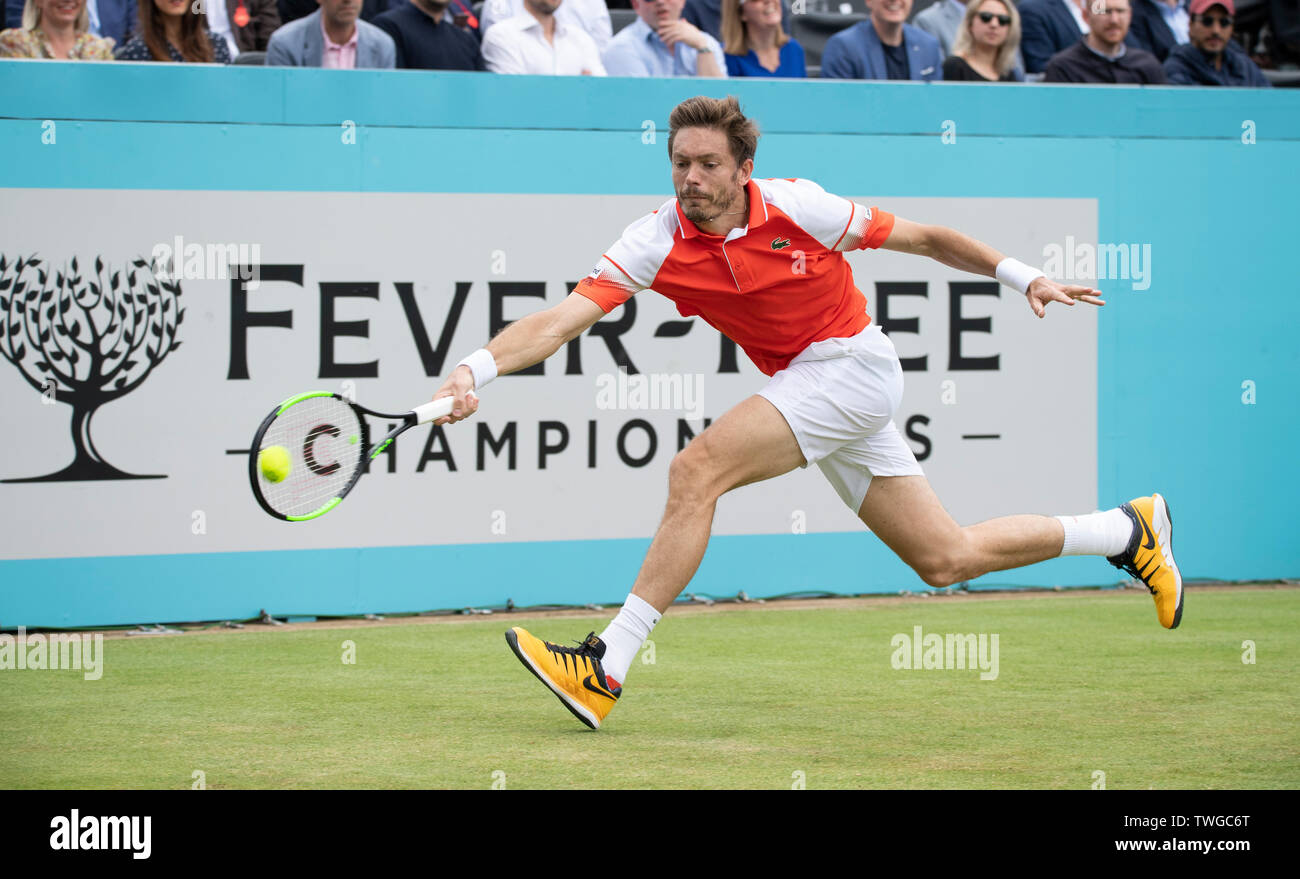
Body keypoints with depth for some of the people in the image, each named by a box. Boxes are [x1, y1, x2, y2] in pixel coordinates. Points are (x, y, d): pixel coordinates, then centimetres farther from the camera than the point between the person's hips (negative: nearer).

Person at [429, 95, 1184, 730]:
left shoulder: (797, 205, -16)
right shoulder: (659, 242, -9)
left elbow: (922, 238, -1)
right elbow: (562, 320, -19)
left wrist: (1021, 276, 1)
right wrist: (477, 369, -35)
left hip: (856, 366, -6)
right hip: (802, 383, 6)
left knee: (697, 471, -24)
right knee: (947, 559, 11)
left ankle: (608, 668, -20)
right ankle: (1128, 529, 32)